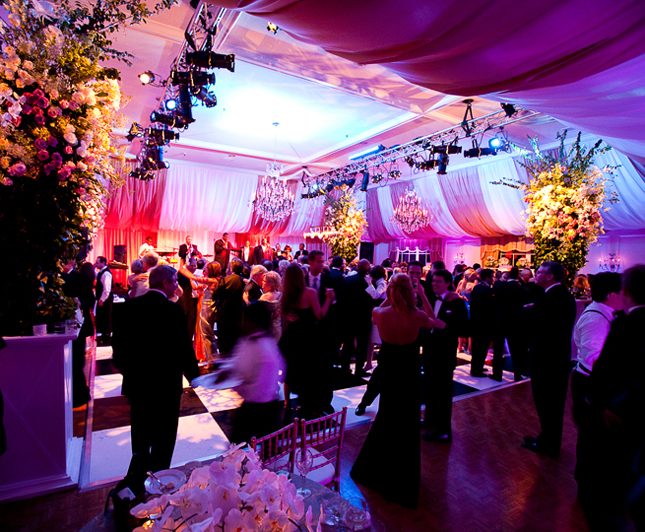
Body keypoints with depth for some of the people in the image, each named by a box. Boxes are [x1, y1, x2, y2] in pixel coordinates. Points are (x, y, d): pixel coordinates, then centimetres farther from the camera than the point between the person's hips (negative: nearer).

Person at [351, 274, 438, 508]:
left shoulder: (380, 313, -19)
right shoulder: (418, 316, -23)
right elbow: (434, 322, 1)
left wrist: (389, 297, 4)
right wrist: (423, 295, 2)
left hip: (388, 374, 2)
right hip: (409, 376, -2)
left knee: (385, 419, 24)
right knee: (407, 425, 15)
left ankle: (368, 468, 40)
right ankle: (403, 480, 31)